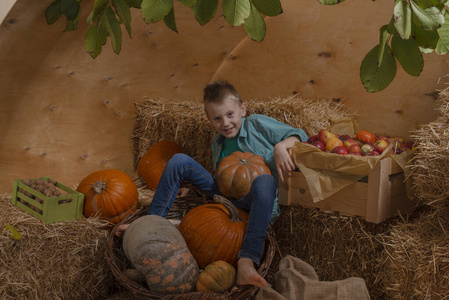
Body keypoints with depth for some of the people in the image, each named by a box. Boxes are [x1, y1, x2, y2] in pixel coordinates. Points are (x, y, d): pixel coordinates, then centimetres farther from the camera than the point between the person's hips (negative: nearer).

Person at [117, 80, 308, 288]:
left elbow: (299, 135, -1)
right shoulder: (218, 144, 16)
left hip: (256, 203, -4)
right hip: (226, 198, 5)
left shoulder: (257, 124, 2)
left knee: (265, 180, -42)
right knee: (179, 161, -6)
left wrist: (281, 147, -21)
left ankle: (246, 263, -50)